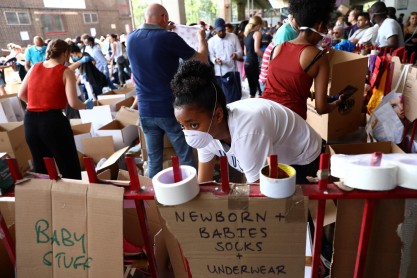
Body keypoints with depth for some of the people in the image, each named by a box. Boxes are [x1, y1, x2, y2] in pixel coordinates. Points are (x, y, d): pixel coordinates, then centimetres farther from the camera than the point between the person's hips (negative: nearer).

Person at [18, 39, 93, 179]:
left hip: (30, 121, 6)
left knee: (41, 168, 20)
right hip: (53, 121, -6)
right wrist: (86, 106, 5)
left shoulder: (34, 67, 11)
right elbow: (73, 103, -14)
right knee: (70, 169, 5)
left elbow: (21, 94, 16)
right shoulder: (66, 72, -4)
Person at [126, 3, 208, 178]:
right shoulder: (169, 38, -12)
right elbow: (202, 61, -2)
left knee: (153, 159, 14)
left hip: (145, 111, 5)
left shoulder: (131, 38, 4)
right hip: (170, 109, -5)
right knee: (185, 157, 8)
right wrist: (202, 37, 14)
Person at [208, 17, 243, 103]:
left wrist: (236, 54, -20)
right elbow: (211, 57, 1)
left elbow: (240, 51, 4)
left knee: (236, 96, 5)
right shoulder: (211, 41, 2)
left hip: (233, 71, 1)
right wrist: (215, 60, -23)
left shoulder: (233, 37, 4)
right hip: (220, 73, -1)